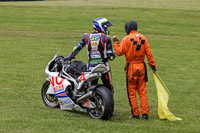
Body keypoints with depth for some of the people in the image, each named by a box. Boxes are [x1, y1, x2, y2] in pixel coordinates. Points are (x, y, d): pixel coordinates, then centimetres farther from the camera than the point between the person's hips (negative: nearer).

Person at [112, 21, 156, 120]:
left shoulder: (127, 39, -8)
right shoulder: (143, 39, 6)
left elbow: (119, 52, -8)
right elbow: (149, 53, 5)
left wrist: (115, 42, 6)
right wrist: (153, 65, 10)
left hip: (131, 67, -4)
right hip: (141, 66, 4)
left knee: (132, 91, 4)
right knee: (142, 91, 8)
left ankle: (135, 113, 3)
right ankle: (145, 113, 4)